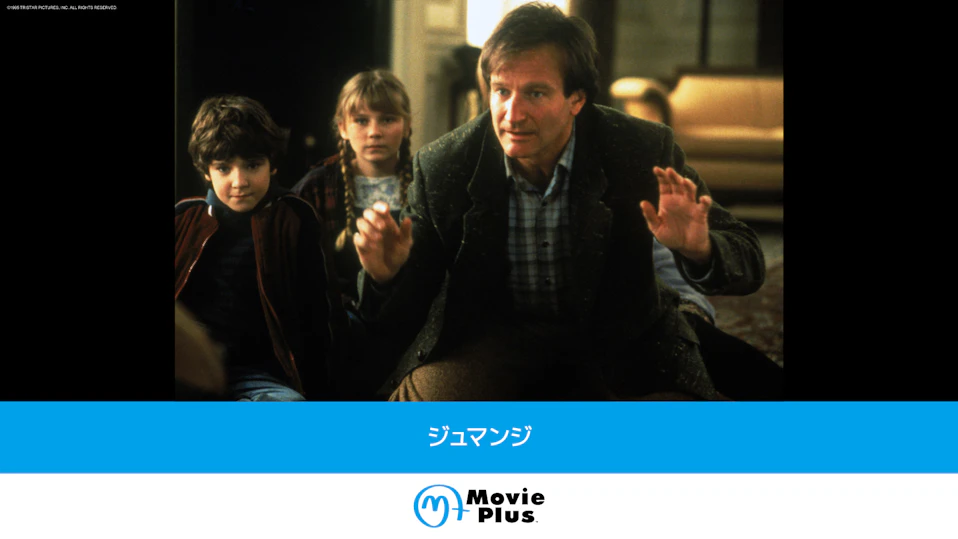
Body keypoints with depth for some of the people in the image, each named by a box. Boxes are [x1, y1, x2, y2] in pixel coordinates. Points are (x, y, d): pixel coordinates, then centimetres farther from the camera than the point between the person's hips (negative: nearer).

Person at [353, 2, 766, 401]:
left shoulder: (645, 152, -13)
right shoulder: (441, 167, -12)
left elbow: (747, 262, -10)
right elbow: (402, 320, -6)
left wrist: (698, 251, -35)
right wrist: (386, 276, -31)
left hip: (616, 344, 0)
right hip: (492, 340, 0)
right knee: (418, 396, -28)